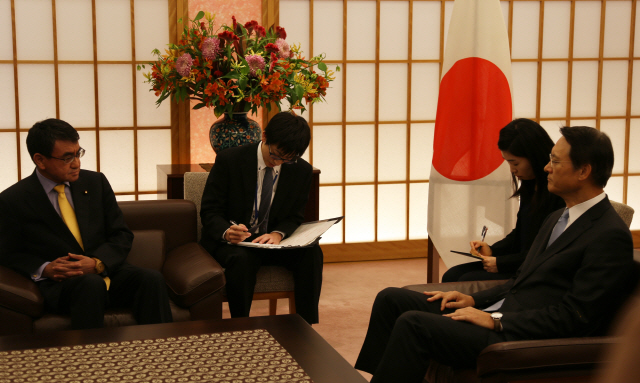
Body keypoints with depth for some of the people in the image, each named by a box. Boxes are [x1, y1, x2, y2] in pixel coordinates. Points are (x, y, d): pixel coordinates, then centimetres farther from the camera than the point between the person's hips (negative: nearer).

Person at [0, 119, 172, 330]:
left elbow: (122, 235, 10)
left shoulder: (96, 182, 10)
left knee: (152, 279, -26)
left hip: (106, 271, 4)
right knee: (91, 284, -37)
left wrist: (97, 263, -10)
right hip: (59, 284, -4)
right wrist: (44, 269, -14)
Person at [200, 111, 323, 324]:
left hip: (273, 240, 3)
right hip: (230, 242, -3)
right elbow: (209, 211, -9)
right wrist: (227, 233, -33)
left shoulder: (302, 171, -2)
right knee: (242, 259, -38)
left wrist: (278, 234, -20)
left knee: (312, 252, -25)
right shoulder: (229, 160, -12)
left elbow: (295, 217, 5)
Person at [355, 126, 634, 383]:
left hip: (523, 339, -10)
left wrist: (495, 320, -18)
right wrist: (474, 300, 8)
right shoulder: (557, 219, 18)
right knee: (391, 299, 3)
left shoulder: (611, 237, -13)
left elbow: (574, 317, -19)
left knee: (413, 324, -24)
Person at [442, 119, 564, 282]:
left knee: (468, 281, -21)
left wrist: (501, 263, -14)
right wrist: (492, 250, 5)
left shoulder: (558, 193, -20)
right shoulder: (531, 185, 10)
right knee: (452, 276, -2)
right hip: (522, 265, 9)